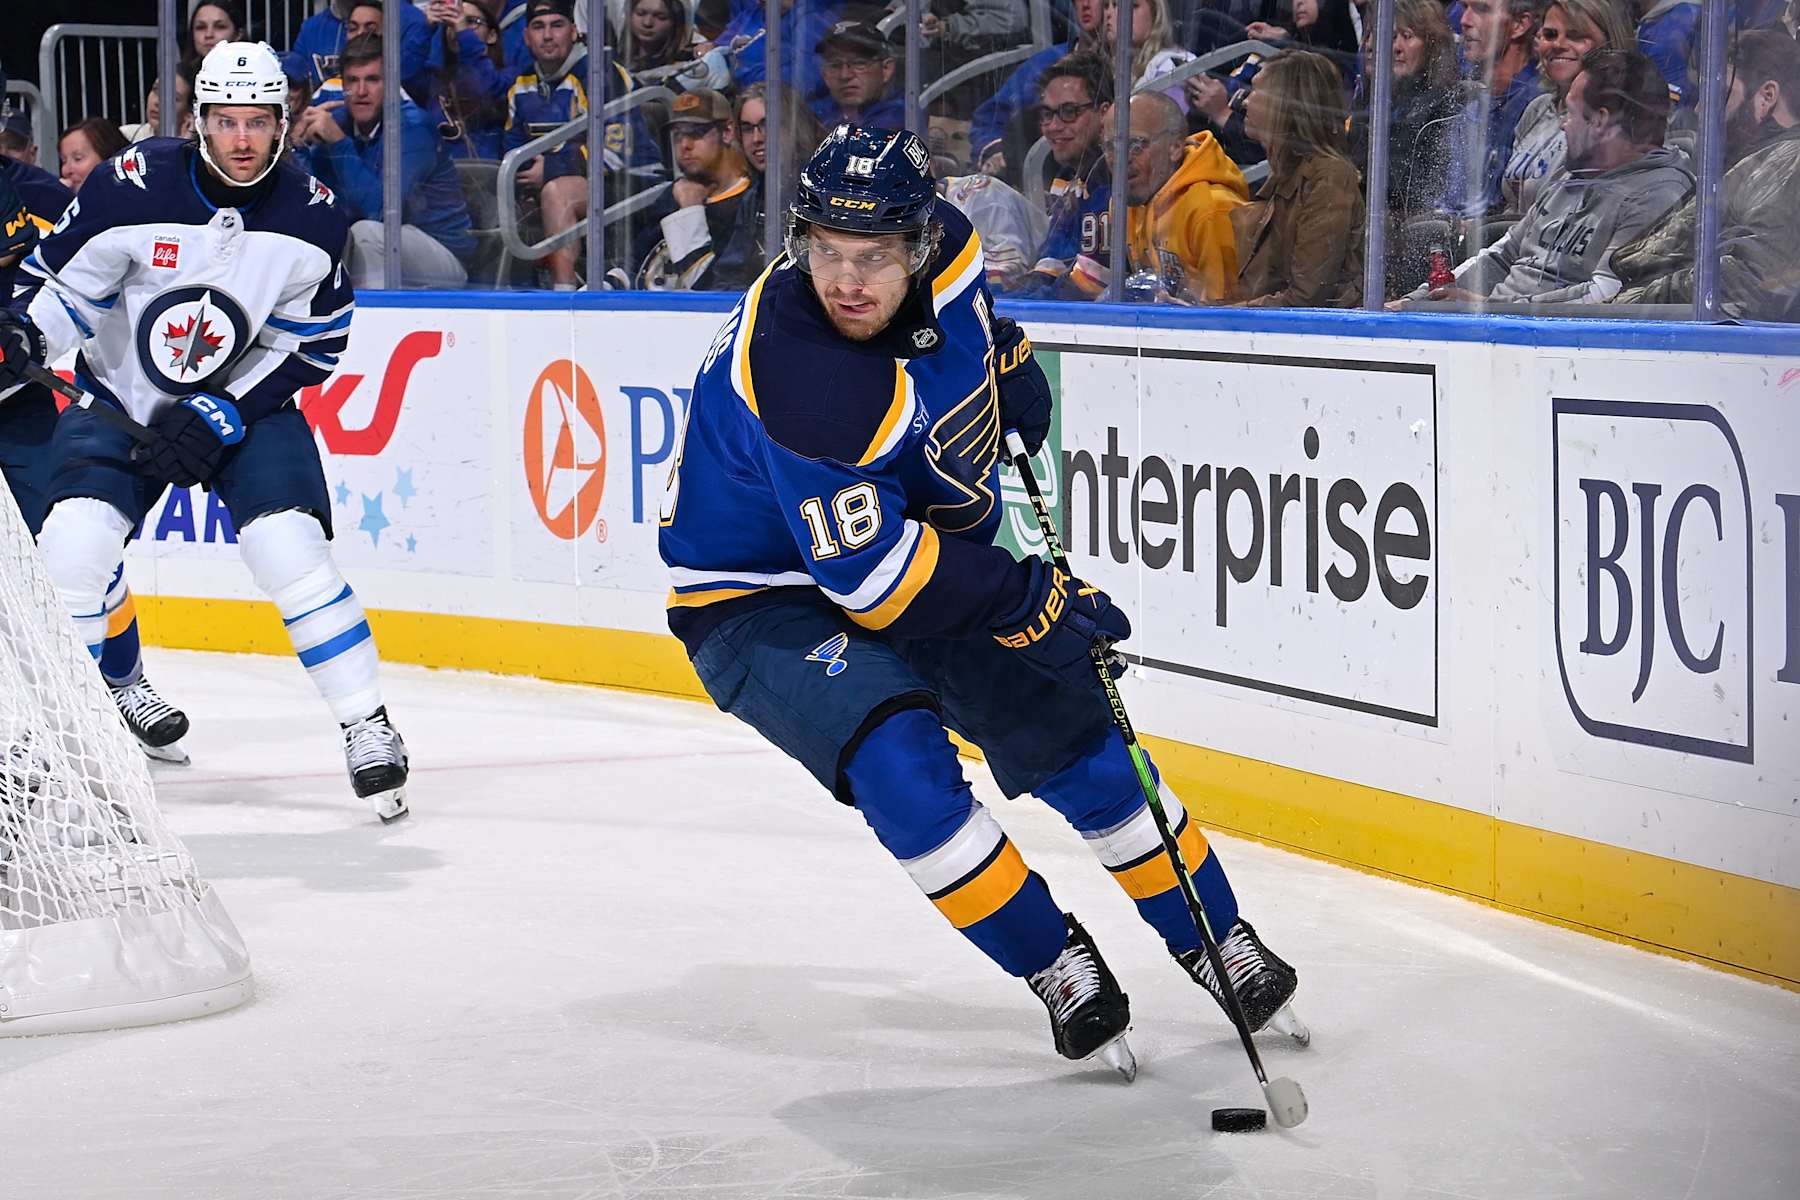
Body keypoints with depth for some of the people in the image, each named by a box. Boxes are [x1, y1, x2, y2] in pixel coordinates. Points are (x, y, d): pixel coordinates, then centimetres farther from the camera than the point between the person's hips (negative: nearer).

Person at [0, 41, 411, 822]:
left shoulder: (312, 216, -12)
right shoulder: (135, 188, -18)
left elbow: (310, 345, -5)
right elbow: (63, 283, -6)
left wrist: (223, 415, -15)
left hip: (246, 403, 0)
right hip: (119, 397, 0)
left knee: (291, 548, -16)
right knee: (73, 543, -18)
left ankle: (367, 726, -2)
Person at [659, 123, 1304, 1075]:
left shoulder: (944, 250, -14)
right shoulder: (792, 374, -36)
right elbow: (871, 573, -33)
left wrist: (1010, 362, 8)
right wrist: (1035, 604, -29)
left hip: (924, 545, 7)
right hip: (767, 598, -7)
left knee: (1076, 737, 5)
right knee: (898, 759, -30)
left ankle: (1218, 943, 24)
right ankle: (1054, 964, -11)